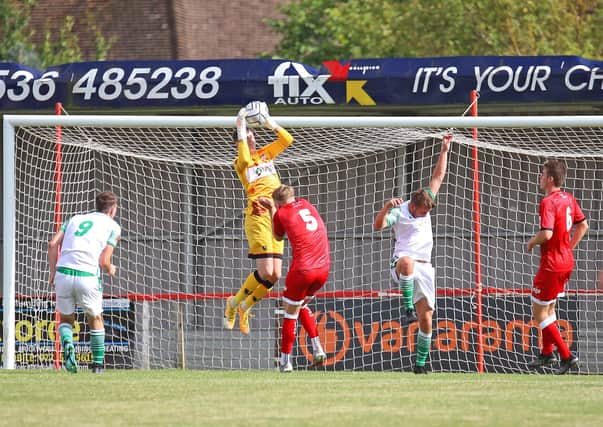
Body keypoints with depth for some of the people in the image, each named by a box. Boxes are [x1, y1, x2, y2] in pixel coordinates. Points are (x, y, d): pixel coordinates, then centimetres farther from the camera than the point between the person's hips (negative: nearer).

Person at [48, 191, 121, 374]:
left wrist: (53, 272, 13)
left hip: (63, 274, 2)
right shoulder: (113, 226, 10)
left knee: (66, 319, 20)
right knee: (95, 319, 21)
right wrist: (111, 270, 20)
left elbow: (53, 244, 7)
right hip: (88, 276, -2)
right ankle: (98, 363, 23)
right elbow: (104, 261, -1)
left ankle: (67, 345, -11)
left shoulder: (75, 219, 21)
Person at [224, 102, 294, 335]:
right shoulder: (240, 162, 0)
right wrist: (240, 129, -20)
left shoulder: (266, 154, 18)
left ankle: (245, 307, 19)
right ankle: (234, 302, 6)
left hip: (276, 215, 6)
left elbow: (287, 140, 14)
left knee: (275, 275, 0)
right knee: (266, 272, -15)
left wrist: (270, 123, 3)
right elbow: (245, 160, -23)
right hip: (257, 216, -6)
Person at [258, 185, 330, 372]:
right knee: (302, 306, 25)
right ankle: (317, 348, 14)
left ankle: (285, 360, 9)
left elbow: (278, 237, 20)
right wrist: (272, 206, 37)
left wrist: (271, 209, 27)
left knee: (291, 312, 8)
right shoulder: (305, 204, 15)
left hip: (302, 269, -6)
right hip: (323, 268, 6)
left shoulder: (281, 213, 1)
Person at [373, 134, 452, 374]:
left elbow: (437, 177, 17)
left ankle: (420, 364, 8)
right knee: (407, 262, -45)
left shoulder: (426, 203, 11)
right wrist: (387, 207, -36)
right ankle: (408, 310, -41)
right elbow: (378, 226, -21)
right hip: (401, 264, -5)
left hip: (424, 268, 5)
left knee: (426, 320, -1)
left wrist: (444, 151, 12)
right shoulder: (399, 212, -5)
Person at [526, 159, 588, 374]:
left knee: (539, 312, 1)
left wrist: (532, 242, -11)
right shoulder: (569, 199, 6)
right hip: (566, 262, 9)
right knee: (548, 308, 23)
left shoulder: (548, 202, -21)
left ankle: (566, 355, -4)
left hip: (552, 265, -9)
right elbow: (583, 225, 15)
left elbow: (547, 233, -31)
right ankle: (547, 353, 30)